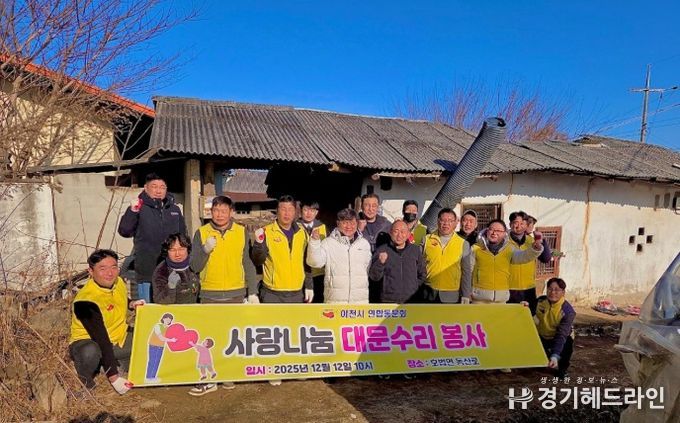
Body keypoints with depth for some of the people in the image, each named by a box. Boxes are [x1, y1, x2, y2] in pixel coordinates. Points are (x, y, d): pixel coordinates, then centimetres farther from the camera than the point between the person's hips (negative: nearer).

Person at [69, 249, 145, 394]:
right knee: (91, 352, -41)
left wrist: (131, 304, -3)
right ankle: (84, 380, -8)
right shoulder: (86, 302, -27)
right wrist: (113, 377, -30)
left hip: (118, 340, 6)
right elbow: (101, 341, -30)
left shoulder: (118, 282, -6)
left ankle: (119, 364, 9)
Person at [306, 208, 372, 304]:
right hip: (334, 299, -3)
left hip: (360, 299, 3)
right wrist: (315, 242, -20)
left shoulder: (364, 243, 9)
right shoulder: (328, 243, 0)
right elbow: (315, 262, -9)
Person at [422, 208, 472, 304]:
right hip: (429, 294, 1)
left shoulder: (463, 244, 0)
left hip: (451, 296, 0)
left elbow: (466, 272, 2)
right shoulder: (426, 240, 1)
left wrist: (466, 296, -1)